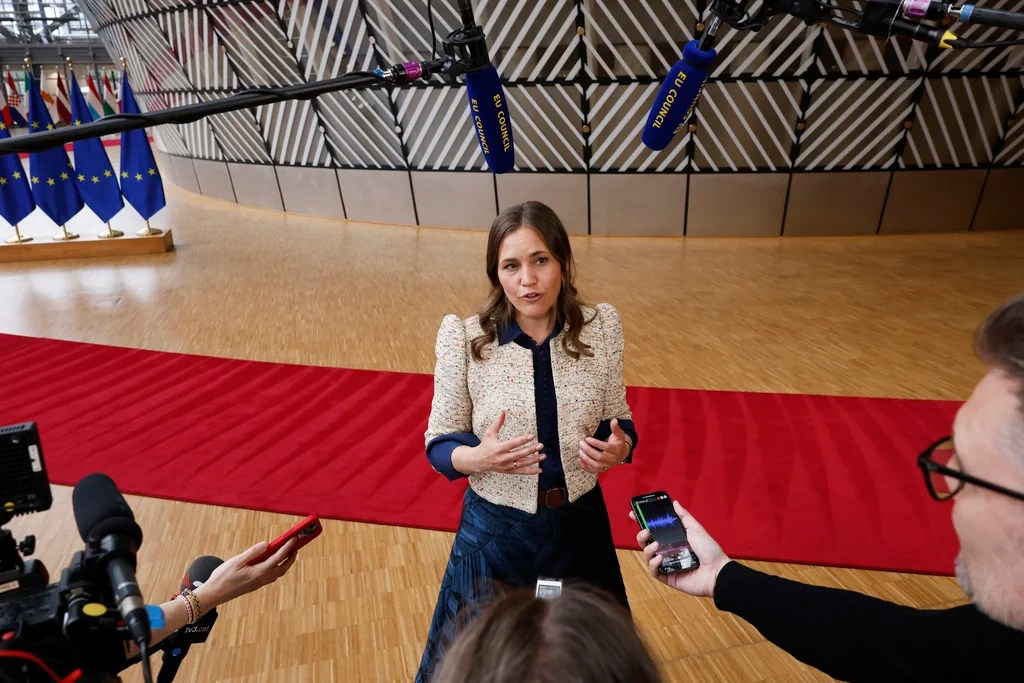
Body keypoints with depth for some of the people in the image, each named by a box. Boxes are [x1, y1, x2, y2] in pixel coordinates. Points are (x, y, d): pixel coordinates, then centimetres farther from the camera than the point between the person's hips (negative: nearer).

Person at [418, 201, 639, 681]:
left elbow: (617, 422, 2)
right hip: (496, 531, -2)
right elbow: (439, 443, -8)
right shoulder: (464, 339, -16)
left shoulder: (601, 327, -9)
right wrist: (479, 457, -28)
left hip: (581, 526, 3)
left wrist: (619, 448, -20)